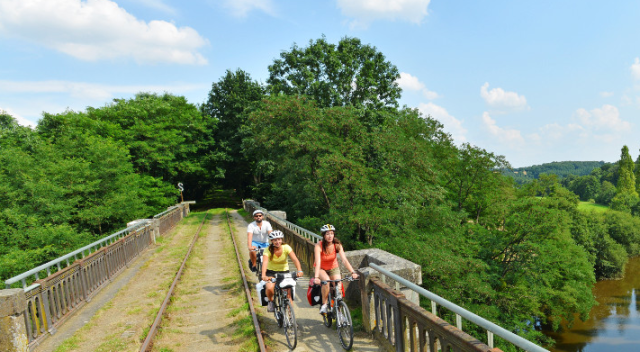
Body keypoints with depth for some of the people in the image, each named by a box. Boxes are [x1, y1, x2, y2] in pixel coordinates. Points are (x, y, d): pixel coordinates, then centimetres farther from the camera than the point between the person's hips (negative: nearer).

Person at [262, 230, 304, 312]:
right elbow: (265, 262, -34)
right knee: (269, 288, -28)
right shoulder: (268, 250, -18)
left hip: (284, 272, 1)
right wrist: (263, 276, -52)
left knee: (288, 293, -14)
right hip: (271, 272, -1)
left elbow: (295, 259, -28)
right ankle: (271, 301, 5)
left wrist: (299, 270, -47)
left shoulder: (286, 248, -16)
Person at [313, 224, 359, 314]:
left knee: (338, 288, -17)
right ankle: (324, 305, -14)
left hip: (333, 268, 2)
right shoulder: (318, 246, -25)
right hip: (321, 269, -2)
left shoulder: (337, 245, -19)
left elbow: (344, 260, -28)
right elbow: (318, 263, -35)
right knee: (326, 280, -33)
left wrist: (352, 272, -41)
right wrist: (316, 277, -49)